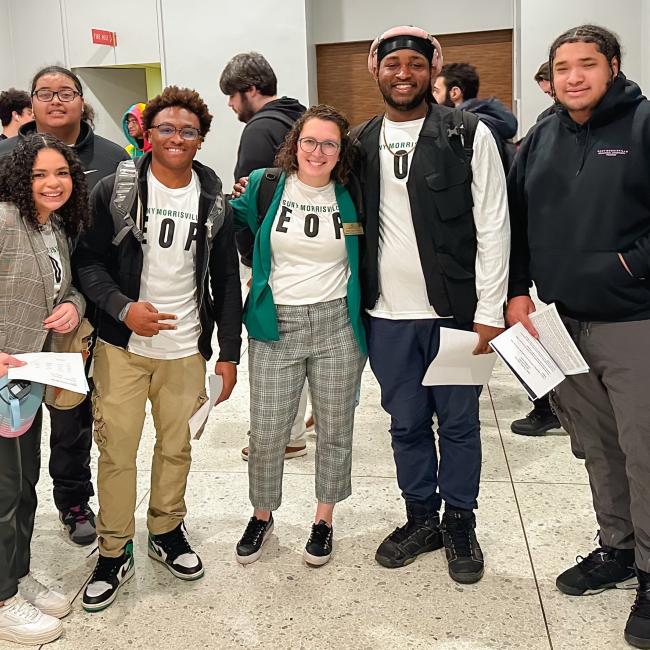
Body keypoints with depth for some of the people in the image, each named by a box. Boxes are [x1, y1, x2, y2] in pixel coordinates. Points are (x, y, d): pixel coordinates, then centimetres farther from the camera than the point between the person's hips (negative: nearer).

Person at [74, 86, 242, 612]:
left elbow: (226, 280, 6)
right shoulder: (115, 191, -3)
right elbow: (89, 261, -3)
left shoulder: (215, 202, 3)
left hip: (186, 349, 2)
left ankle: (167, 531, 35)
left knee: (176, 448, 13)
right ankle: (114, 553, 19)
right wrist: (123, 308, -19)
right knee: (117, 449, 2)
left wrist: (229, 351, 4)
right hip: (122, 346, -2)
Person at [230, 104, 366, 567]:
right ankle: (262, 515, 28)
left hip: (336, 325, 1)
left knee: (335, 430, 10)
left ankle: (324, 519, 30)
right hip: (277, 325, 0)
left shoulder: (350, 197, 1)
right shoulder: (264, 185, -1)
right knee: (266, 433, 3)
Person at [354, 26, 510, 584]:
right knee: (407, 424, 14)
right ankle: (421, 518, 32)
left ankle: (460, 523, 28)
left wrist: (489, 312, -10)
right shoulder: (360, 144, 8)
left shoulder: (470, 135, -4)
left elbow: (493, 227, -7)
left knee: (458, 423, 10)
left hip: (455, 311, -3)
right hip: (387, 314, 3)